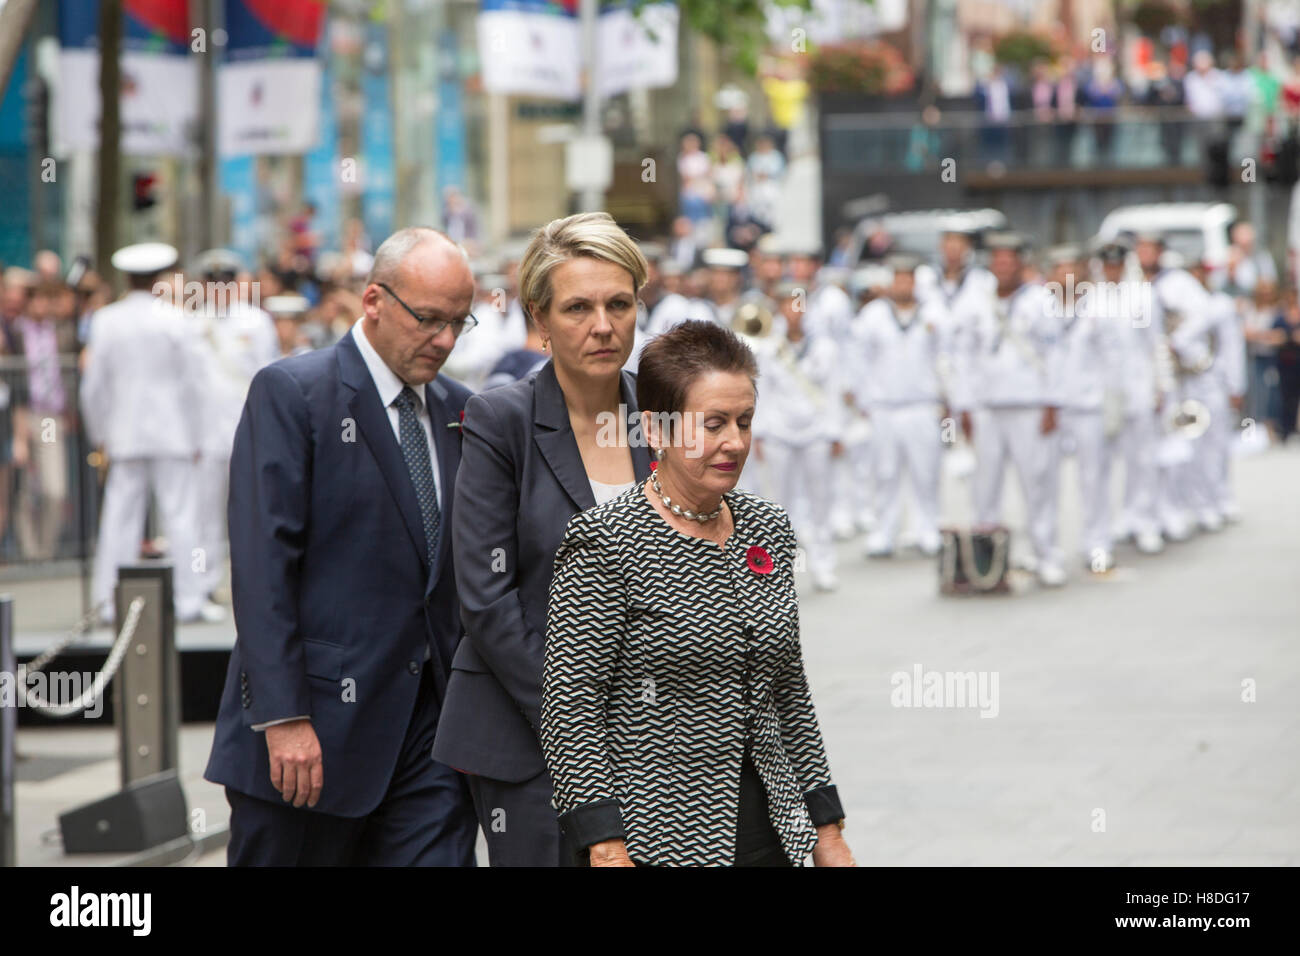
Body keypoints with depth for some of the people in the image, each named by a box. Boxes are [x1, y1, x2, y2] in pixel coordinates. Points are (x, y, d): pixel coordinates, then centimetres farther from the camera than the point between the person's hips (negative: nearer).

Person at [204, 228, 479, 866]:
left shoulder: (457, 411, 13)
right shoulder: (290, 392, -5)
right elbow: (262, 565, -12)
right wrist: (283, 717, -19)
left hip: (431, 722, 5)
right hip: (317, 723, -5)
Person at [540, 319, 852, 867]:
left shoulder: (769, 530, 10)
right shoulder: (605, 542, -9)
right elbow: (570, 709, -12)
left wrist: (827, 832, 14)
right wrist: (606, 850, -18)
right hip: (657, 846, -5)